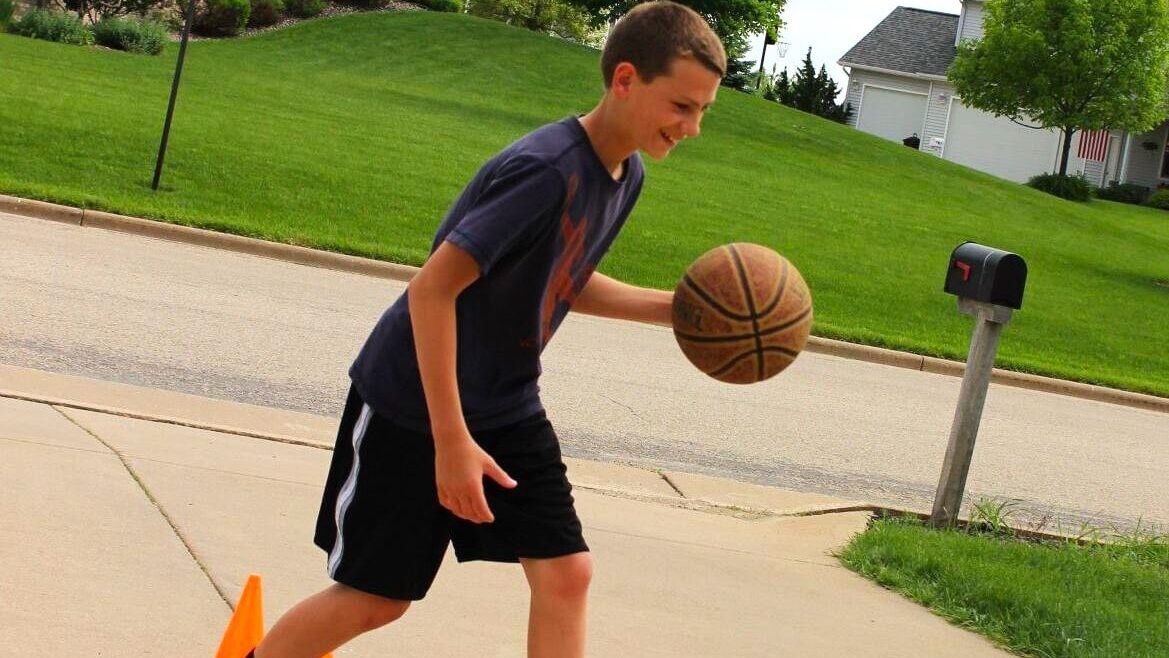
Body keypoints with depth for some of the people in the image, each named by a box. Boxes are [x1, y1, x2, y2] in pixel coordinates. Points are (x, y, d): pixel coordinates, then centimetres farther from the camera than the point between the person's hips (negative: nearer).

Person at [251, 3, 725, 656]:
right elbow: (432, 288, -28)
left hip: (509, 409, 8)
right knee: (377, 597, 2)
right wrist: (451, 438, -28)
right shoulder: (547, 169, -28)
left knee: (566, 573, -1)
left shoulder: (626, 174, 0)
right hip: (414, 405, -8)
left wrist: (673, 308, 4)